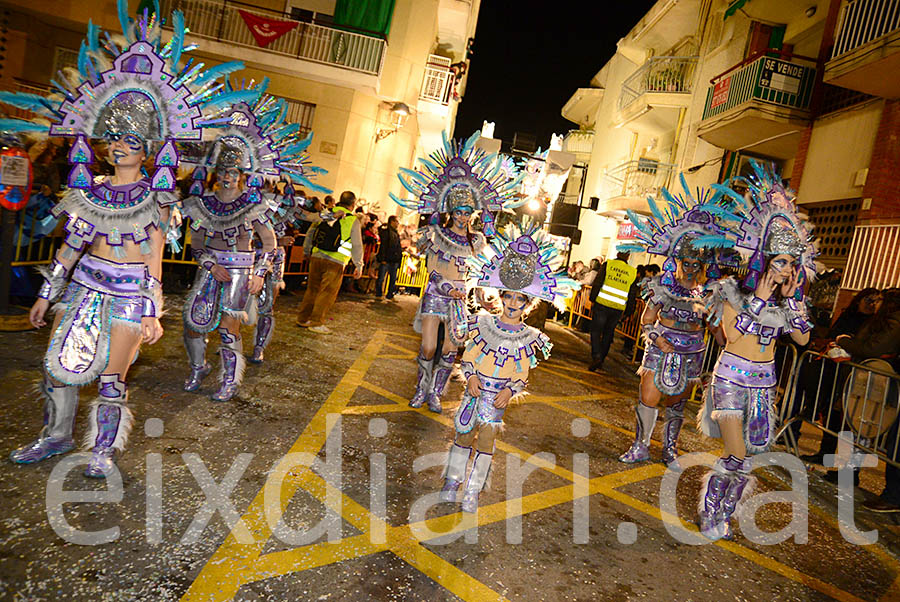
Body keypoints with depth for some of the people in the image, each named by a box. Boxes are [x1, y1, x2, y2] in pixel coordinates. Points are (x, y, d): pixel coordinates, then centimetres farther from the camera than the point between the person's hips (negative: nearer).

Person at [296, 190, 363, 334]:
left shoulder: (325, 214, 10)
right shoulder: (353, 220, -1)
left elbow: (310, 234, 17)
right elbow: (357, 245, 1)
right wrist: (358, 266, 7)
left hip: (316, 257, 5)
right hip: (335, 262, -4)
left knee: (313, 289, 15)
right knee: (328, 292, 3)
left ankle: (303, 318, 21)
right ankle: (316, 322, 2)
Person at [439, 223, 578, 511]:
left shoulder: (528, 336, -3)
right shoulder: (485, 324, 0)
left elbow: (522, 373, 0)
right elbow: (469, 354, 3)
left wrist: (510, 390, -14)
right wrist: (471, 376, -11)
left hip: (499, 395, -1)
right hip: (475, 388, 1)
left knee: (486, 437, -3)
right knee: (464, 432, 6)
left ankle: (473, 491, 9)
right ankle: (453, 480, 24)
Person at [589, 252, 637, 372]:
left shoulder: (608, 264, 0)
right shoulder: (632, 272, 7)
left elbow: (597, 283, -5)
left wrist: (592, 300, 1)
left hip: (602, 304, -2)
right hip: (618, 308, 3)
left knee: (596, 331, 4)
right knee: (608, 334, 13)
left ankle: (596, 357, -15)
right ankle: (600, 362, 18)